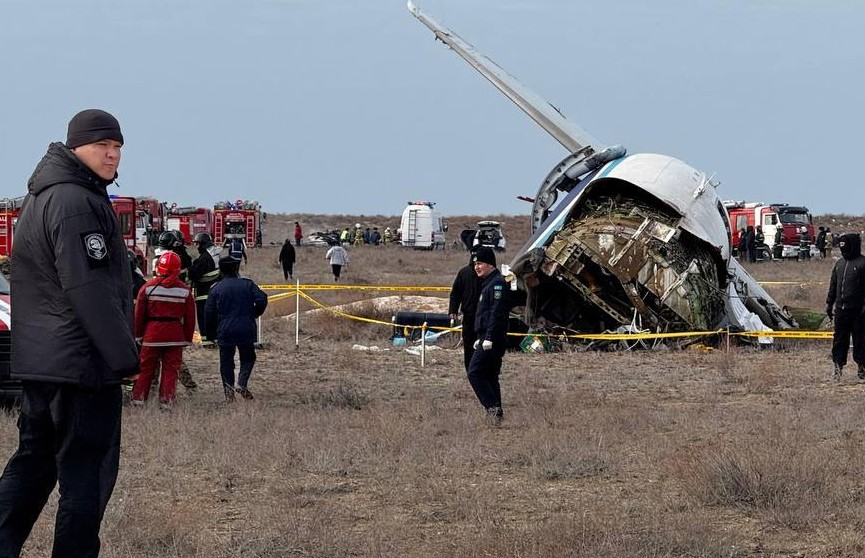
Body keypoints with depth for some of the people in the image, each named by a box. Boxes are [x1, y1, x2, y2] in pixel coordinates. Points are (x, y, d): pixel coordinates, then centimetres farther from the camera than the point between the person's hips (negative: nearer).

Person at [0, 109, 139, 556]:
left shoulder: (42, 197, 17)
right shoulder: (75, 202, -16)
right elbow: (90, 289, -22)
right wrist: (123, 354, -18)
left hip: (36, 362, 10)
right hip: (82, 363, -10)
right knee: (86, 474, -4)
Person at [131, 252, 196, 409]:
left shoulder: (148, 287, -4)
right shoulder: (185, 290, 0)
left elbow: (139, 314, 0)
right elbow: (190, 318, 4)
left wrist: (138, 335, 9)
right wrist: (187, 338, 12)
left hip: (152, 334, 0)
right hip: (175, 335, 0)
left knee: (146, 368, 9)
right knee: (171, 369, 5)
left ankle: (138, 399, 9)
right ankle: (166, 402, 2)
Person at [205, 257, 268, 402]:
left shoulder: (216, 289, 1)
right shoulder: (247, 284, 1)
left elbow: (209, 312, 0)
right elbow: (262, 300, -9)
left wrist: (211, 334, 10)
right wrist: (254, 314, 9)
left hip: (225, 331, 0)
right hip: (246, 330, 0)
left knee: (226, 361, 10)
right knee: (248, 357, 16)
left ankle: (228, 391, 3)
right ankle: (242, 383, -5)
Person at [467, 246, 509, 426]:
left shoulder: (497, 283, -12)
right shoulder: (488, 283, 20)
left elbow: (496, 313, -21)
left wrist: (489, 338, -25)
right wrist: (481, 338, 27)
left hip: (493, 340, -11)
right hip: (487, 339, 11)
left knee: (475, 372, -14)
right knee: (490, 375, 12)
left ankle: (492, 406, -17)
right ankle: (496, 412, 13)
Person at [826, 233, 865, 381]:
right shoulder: (840, 263, 14)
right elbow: (833, 285, 20)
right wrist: (829, 304, 17)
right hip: (841, 308, 6)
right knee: (839, 339, 7)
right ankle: (838, 365, 12)